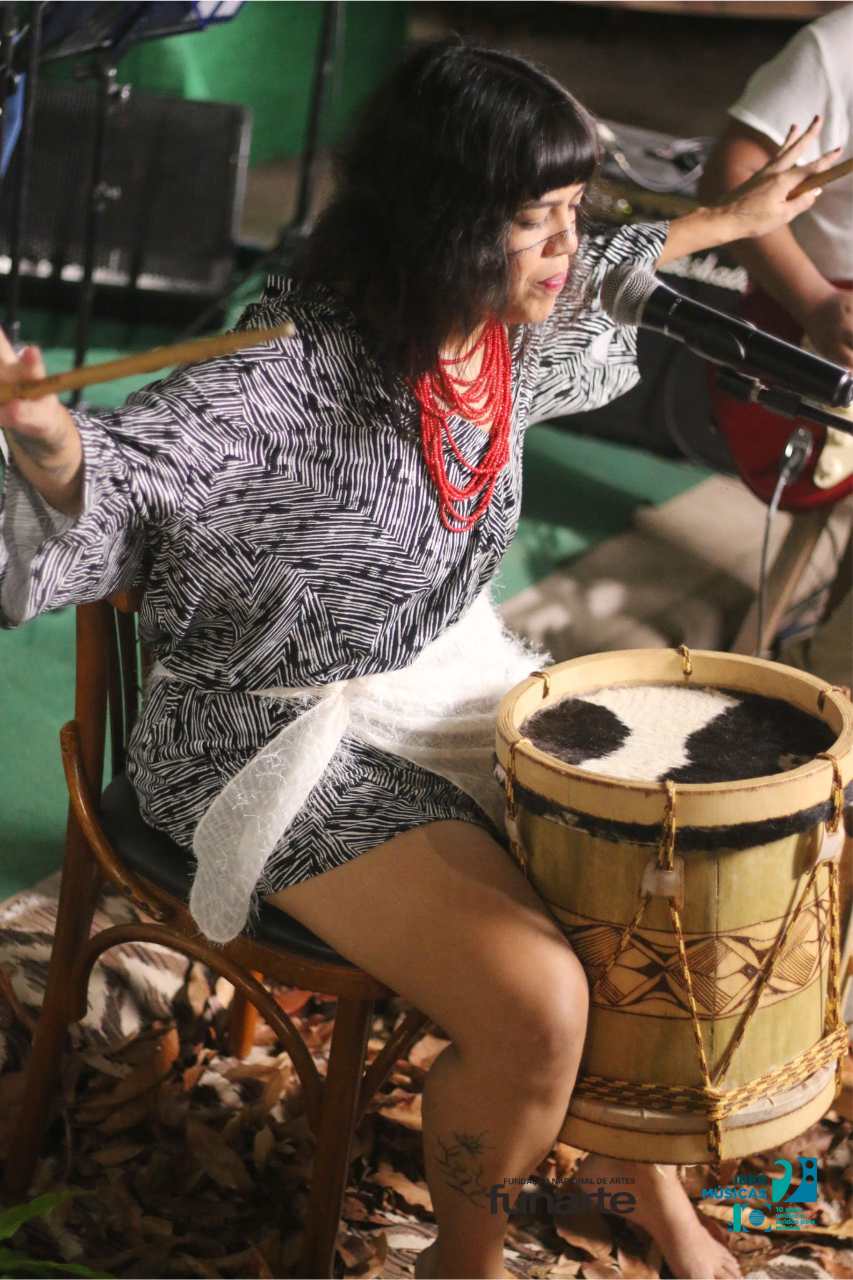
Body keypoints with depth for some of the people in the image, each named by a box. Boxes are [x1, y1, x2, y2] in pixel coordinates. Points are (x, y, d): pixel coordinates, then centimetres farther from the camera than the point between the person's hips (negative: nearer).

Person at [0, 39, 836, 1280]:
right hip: (294, 741, -8)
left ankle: (646, 1179, 28)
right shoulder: (297, 371, -27)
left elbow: (594, 283, 21)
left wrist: (731, 219, 33)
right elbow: (119, 474, -35)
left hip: (457, 683, 8)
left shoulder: (502, 325, -3)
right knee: (535, 1004, -23)